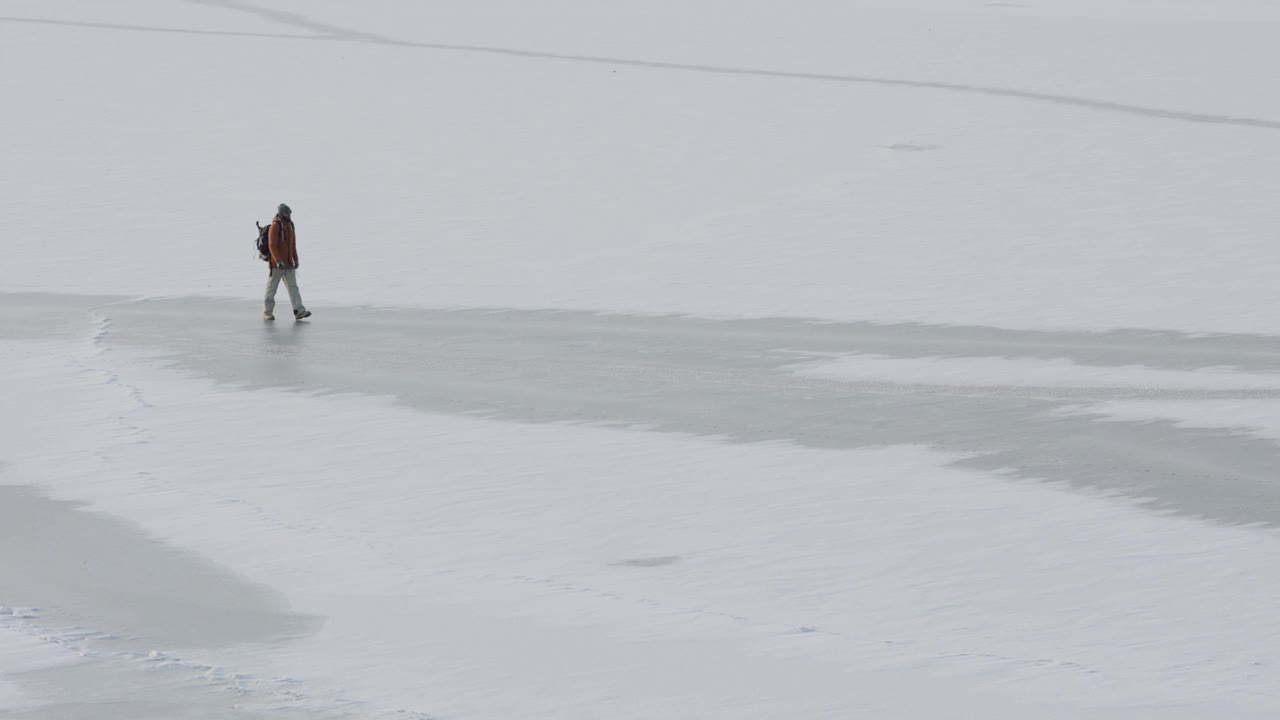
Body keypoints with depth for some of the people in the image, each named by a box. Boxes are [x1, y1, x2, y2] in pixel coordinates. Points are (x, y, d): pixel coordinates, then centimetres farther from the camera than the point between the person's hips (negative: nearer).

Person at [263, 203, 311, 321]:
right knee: (272, 288, 3)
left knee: (293, 287, -3)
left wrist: (296, 259, 17)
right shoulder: (275, 226, -12)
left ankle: (299, 312, -11)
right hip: (277, 264, -7)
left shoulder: (289, 225, 13)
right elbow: (272, 245, -19)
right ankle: (267, 313, 12)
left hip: (288, 264, 7)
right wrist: (278, 261, -26)